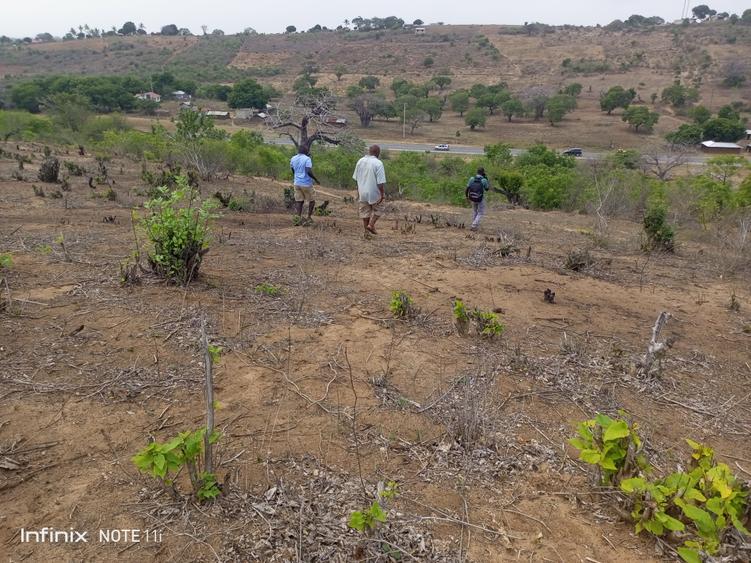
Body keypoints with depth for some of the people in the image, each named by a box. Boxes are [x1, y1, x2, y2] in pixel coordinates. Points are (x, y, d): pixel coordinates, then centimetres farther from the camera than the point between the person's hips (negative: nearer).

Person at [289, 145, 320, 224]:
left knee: (299, 201, 7)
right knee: (311, 200, 12)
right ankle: (309, 217, 14)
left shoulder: (293, 159, 7)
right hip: (306, 184, -5)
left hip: (297, 183, 5)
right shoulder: (307, 159, -13)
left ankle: (299, 219, 2)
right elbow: (309, 172, -23)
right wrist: (316, 179, -12)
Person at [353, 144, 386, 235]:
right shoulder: (378, 163, -17)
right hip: (374, 192, -5)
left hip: (363, 192, 5)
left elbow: (356, 178, 11)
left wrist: (358, 189, 22)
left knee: (365, 211, 15)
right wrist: (382, 193, -10)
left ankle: (366, 229, 21)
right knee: (377, 210, 17)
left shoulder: (360, 161, 2)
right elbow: (380, 182, -19)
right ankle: (371, 225, 4)